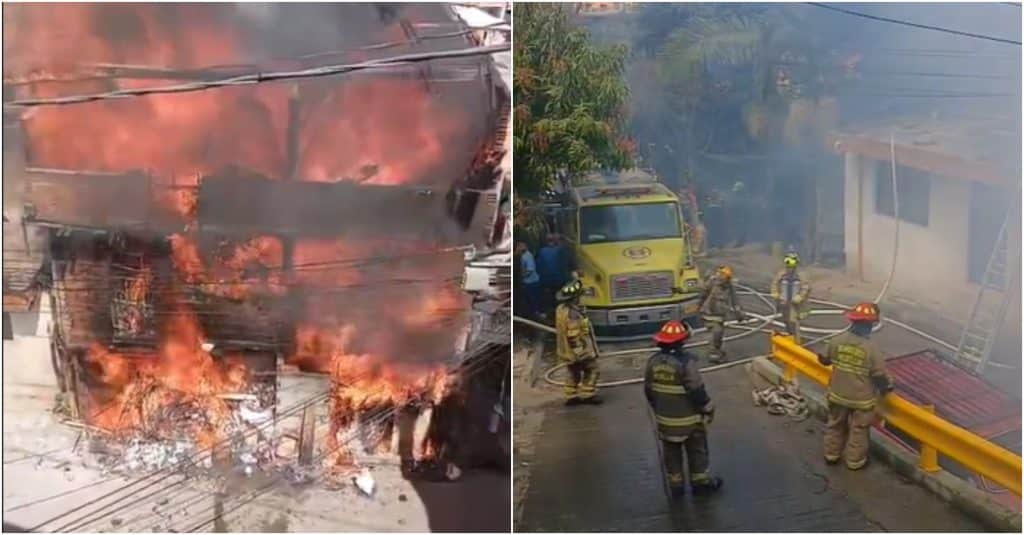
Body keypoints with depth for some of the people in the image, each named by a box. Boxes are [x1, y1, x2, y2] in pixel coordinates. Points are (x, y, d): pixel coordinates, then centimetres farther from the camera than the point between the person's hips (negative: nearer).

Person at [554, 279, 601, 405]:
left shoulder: (561, 309, 2)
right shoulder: (572, 313, -28)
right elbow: (573, 336, -28)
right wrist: (579, 352, -21)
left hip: (567, 351, 9)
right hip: (580, 350, -9)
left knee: (574, 373, 18)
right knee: (592, 370, 5)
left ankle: (571, 396, 21)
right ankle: (587, 394, 7)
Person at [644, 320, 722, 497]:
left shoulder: (653, 361, -5)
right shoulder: (686, 362, -23)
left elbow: (649, 390, 4)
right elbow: (697, 390, -21)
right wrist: (708, 408, -5)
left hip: (664, 418, 5)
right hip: (688, 418, -5)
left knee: (671, 452, 17)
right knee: (697, 451, 14)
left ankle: (676, 484, 24)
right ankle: (701, 482, 26)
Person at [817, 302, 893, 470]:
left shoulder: (837, 341, -12)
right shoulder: (871, 348, -24)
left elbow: (827, 360, 6)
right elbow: (880, 375, -16)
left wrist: (823, 359, 30)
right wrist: (887, 387, 5)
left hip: (838, 394, 4)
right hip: (861, 398, -4)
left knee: (835, 425, 23)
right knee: (858, 430, 15)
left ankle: (831, 454, 37)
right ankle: (855, 461, 28)